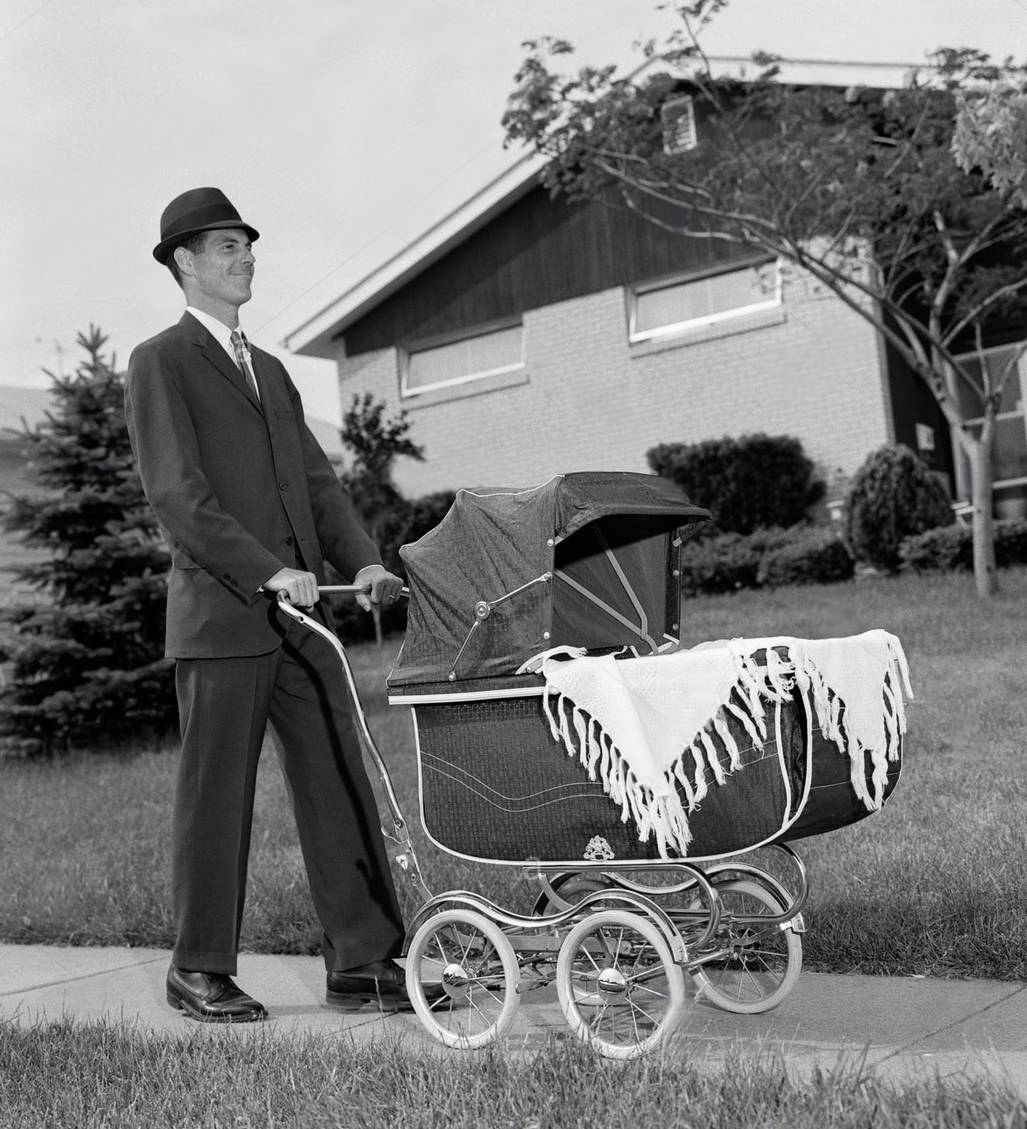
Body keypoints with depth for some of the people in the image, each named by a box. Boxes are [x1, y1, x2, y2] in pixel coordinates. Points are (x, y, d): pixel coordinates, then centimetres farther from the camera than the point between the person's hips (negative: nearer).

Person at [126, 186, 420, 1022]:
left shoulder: (270, 371, 23)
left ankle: (364, 962, 10)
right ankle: (201, 972, 14)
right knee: (215, 798, 1)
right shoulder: (160, 363, 0)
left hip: (301, 618, 7)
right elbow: (177, 493, -11)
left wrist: (362, 559, -2)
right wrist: (267, 572, -21)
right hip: (220, 617, -6)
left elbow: (316, 478, 16)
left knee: (342, 789, 4)